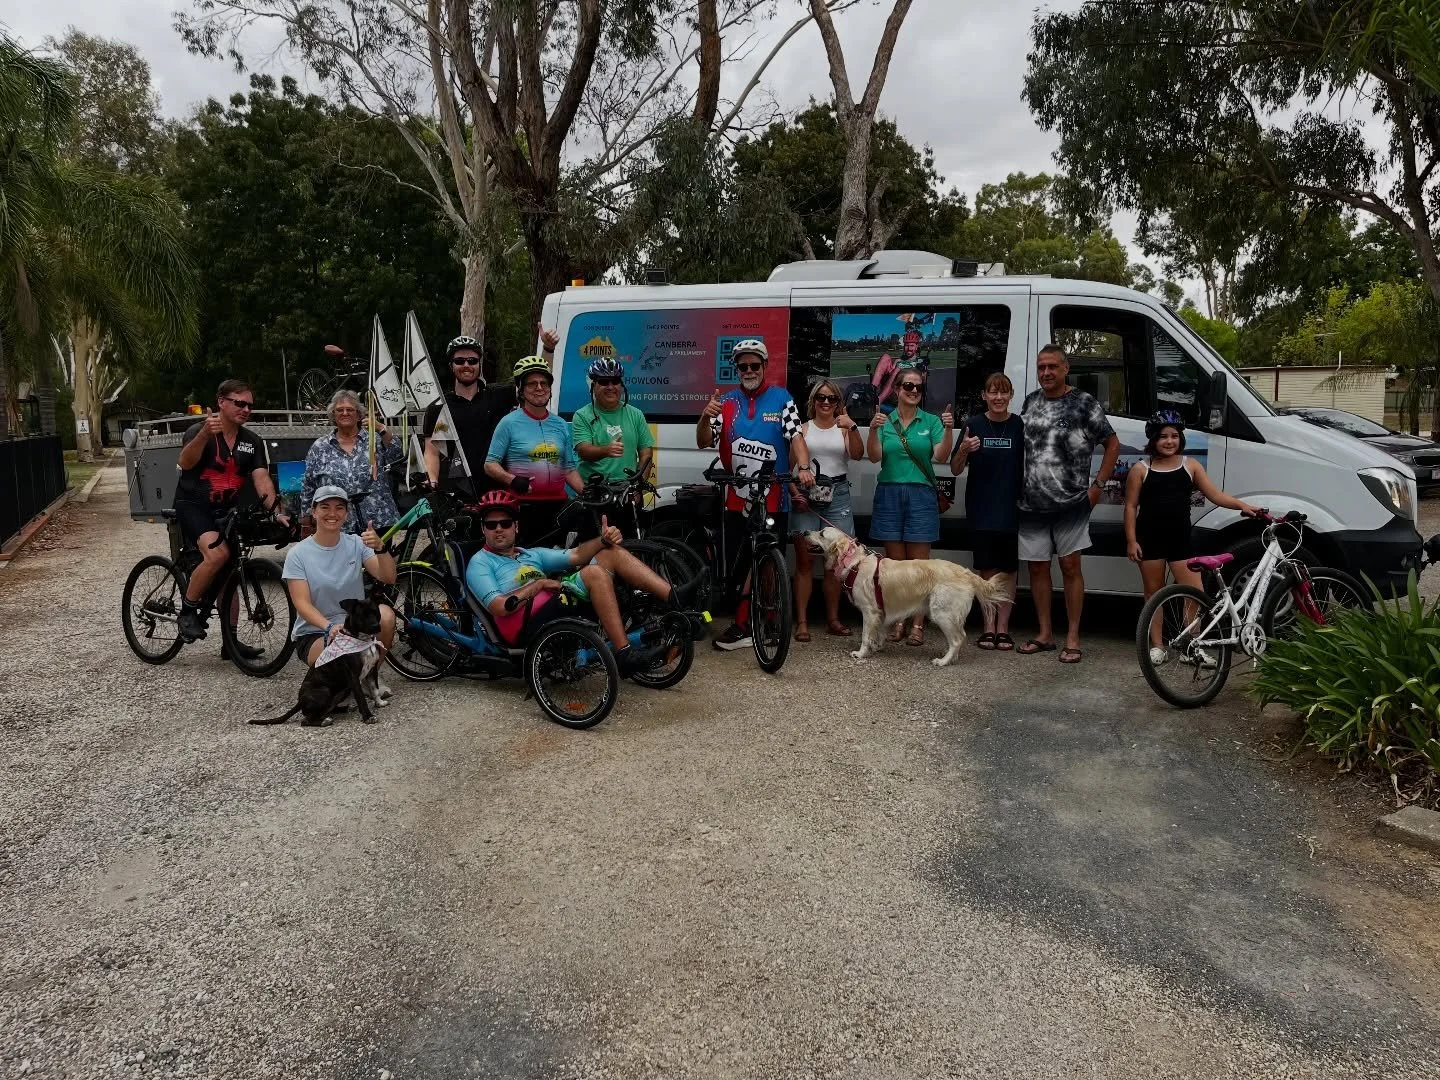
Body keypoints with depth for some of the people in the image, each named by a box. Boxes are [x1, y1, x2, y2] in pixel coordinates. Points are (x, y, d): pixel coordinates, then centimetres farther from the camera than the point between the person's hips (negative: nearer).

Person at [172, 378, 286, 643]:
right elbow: (185, 463, -30)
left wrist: (276, 511, -23)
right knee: (217, 554, -30)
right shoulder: (199, 430, -11)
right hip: (193, 505, -6)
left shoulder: (253, 442, 3)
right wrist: (205, 434, -47)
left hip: (226, 511, 6)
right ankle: (187, 611, -11)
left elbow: (262, 479, -7)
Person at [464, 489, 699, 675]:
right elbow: (500, 607, -10)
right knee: (595, 573, -26)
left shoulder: (532, 555, 28)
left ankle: (674, 596, -15)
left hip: (561, 607, 7)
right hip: (528, 625, -7)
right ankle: (624, 653, -32)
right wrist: (540, 583, -7)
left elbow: (576, 555, 14)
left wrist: (603, 539, -4)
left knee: (613, 553, 0)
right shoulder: (480, 563, 7)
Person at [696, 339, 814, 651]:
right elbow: (703, 443, 4)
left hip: (773, 499, -2)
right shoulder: (727, 402, 9)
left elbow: (795, 436, -5)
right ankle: (743, 623, 11)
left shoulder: (781, 399, 4)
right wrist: (706, 418, -17)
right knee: (738, 565, 3)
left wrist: (803, 467, -23)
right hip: (736, 499, 2)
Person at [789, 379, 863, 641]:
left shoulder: (844, 429, 10)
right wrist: (794, 492, -8)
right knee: (805, 561, -2)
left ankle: (833, 618, 12)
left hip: (837, 495, 1)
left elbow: (857, 455, -7)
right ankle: (801, 621, -1)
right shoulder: (803, 428, 8)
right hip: (805, 495, -1)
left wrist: (852, 427, -21)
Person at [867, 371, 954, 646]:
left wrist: (948, 430, -19)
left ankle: (918, 623, 2)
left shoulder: (931, 421, 6)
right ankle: (898, 620, 11)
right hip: (889, 492, 1)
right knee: (894, 560, 3)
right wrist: (873, 430, -18)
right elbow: (874, 457, -2)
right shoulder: (884, 420, 8)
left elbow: (941, 456, -4)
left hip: (921, 494, -1)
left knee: (919, 562, -2)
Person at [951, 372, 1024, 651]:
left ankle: (1002, 628, 13)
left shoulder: (1020, 426, 1)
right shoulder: (974, 425, 0)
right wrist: (964, 450, -17)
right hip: (981, 510, 0)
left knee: (1007, 570, 5)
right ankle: (988, 628, 12)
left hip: (1012, 510, 0)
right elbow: (955, 469, 2)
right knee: (987, 569, 5)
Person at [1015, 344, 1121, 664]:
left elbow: (1112, 444, 2)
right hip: (1031, 503, 5)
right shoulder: (1030, 402, 10)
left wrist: (1098, 485, -4)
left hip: (1070, 503, -5)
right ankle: (1045, 633, 19)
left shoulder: (1084, 404, -4)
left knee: (1070, 566, -1)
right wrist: (1018, 487, 10)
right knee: (1037, 567, 8)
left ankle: (1072, 638, 6)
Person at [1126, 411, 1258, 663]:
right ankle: (1156, 645, 17)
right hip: (1150, 538, -2)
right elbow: (1131, 506, 0)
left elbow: (1215, 495, 4)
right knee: (1154, 592, 8)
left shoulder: (1190, 466, 7)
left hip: (1181, 538, 2)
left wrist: (1241, 505, -12)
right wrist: (1131, 540, -7)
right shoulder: (1141, 469, 0)